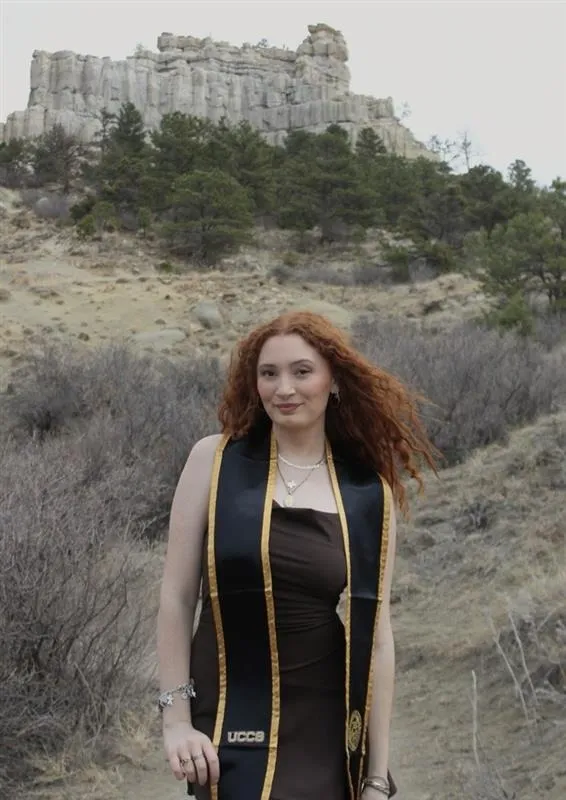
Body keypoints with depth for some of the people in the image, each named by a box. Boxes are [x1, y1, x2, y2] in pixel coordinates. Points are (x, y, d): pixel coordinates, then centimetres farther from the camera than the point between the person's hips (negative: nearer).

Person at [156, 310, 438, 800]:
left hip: (328, 735, 2)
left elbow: (375, 635, 2)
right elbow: (176, 596, 0)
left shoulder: (368, 494, 1)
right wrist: (176, 717, -5)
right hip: (233, 727, -1)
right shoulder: (215, 461, -2)